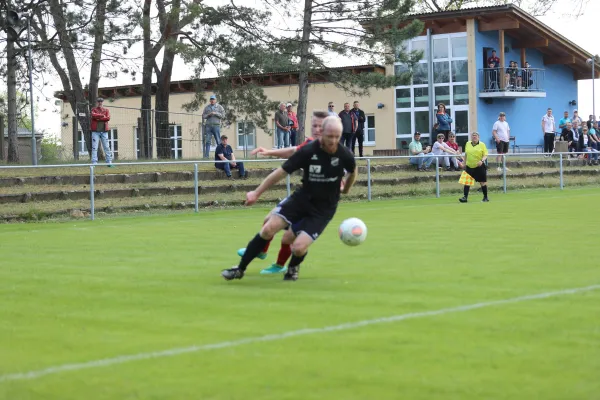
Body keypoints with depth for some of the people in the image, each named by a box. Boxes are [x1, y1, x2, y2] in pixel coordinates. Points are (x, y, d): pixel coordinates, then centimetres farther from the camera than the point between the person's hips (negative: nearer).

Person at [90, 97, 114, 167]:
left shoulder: (106, 110, 12)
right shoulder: (94, 109, 8)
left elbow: (108, 118, -5)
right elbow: (93, 115, -14)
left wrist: (98, 118, -9)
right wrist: (102, 116, -11)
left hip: (104, 131, 2)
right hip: (95, 131, -2)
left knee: (107, 147, 2)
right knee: (94, 147, -5)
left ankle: (109, 162, 4)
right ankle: (94, 162, -5)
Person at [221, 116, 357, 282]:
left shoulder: (345, 155, -15)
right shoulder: (308, 151, -16)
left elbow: (353, 172, 10)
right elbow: (281, 171, -9)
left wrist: (344, 190, 25)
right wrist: (256, 193, -7)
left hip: (323, 209, -1)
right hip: (302, 198, 1)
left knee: (299, 247, -19)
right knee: (269, 228, -17)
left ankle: (293, 267, 20)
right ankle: (240, 269, 1)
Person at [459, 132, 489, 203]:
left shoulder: (482, 144, -2)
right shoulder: (468, 144, 8)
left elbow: (485, 155, -5)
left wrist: (482, 160, -23)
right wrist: (464, 163, 17)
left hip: (479, 166, -3)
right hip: (469, 166, 3)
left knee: (483, 182, 4)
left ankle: (485, 197, 17)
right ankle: (465, 197, -4)